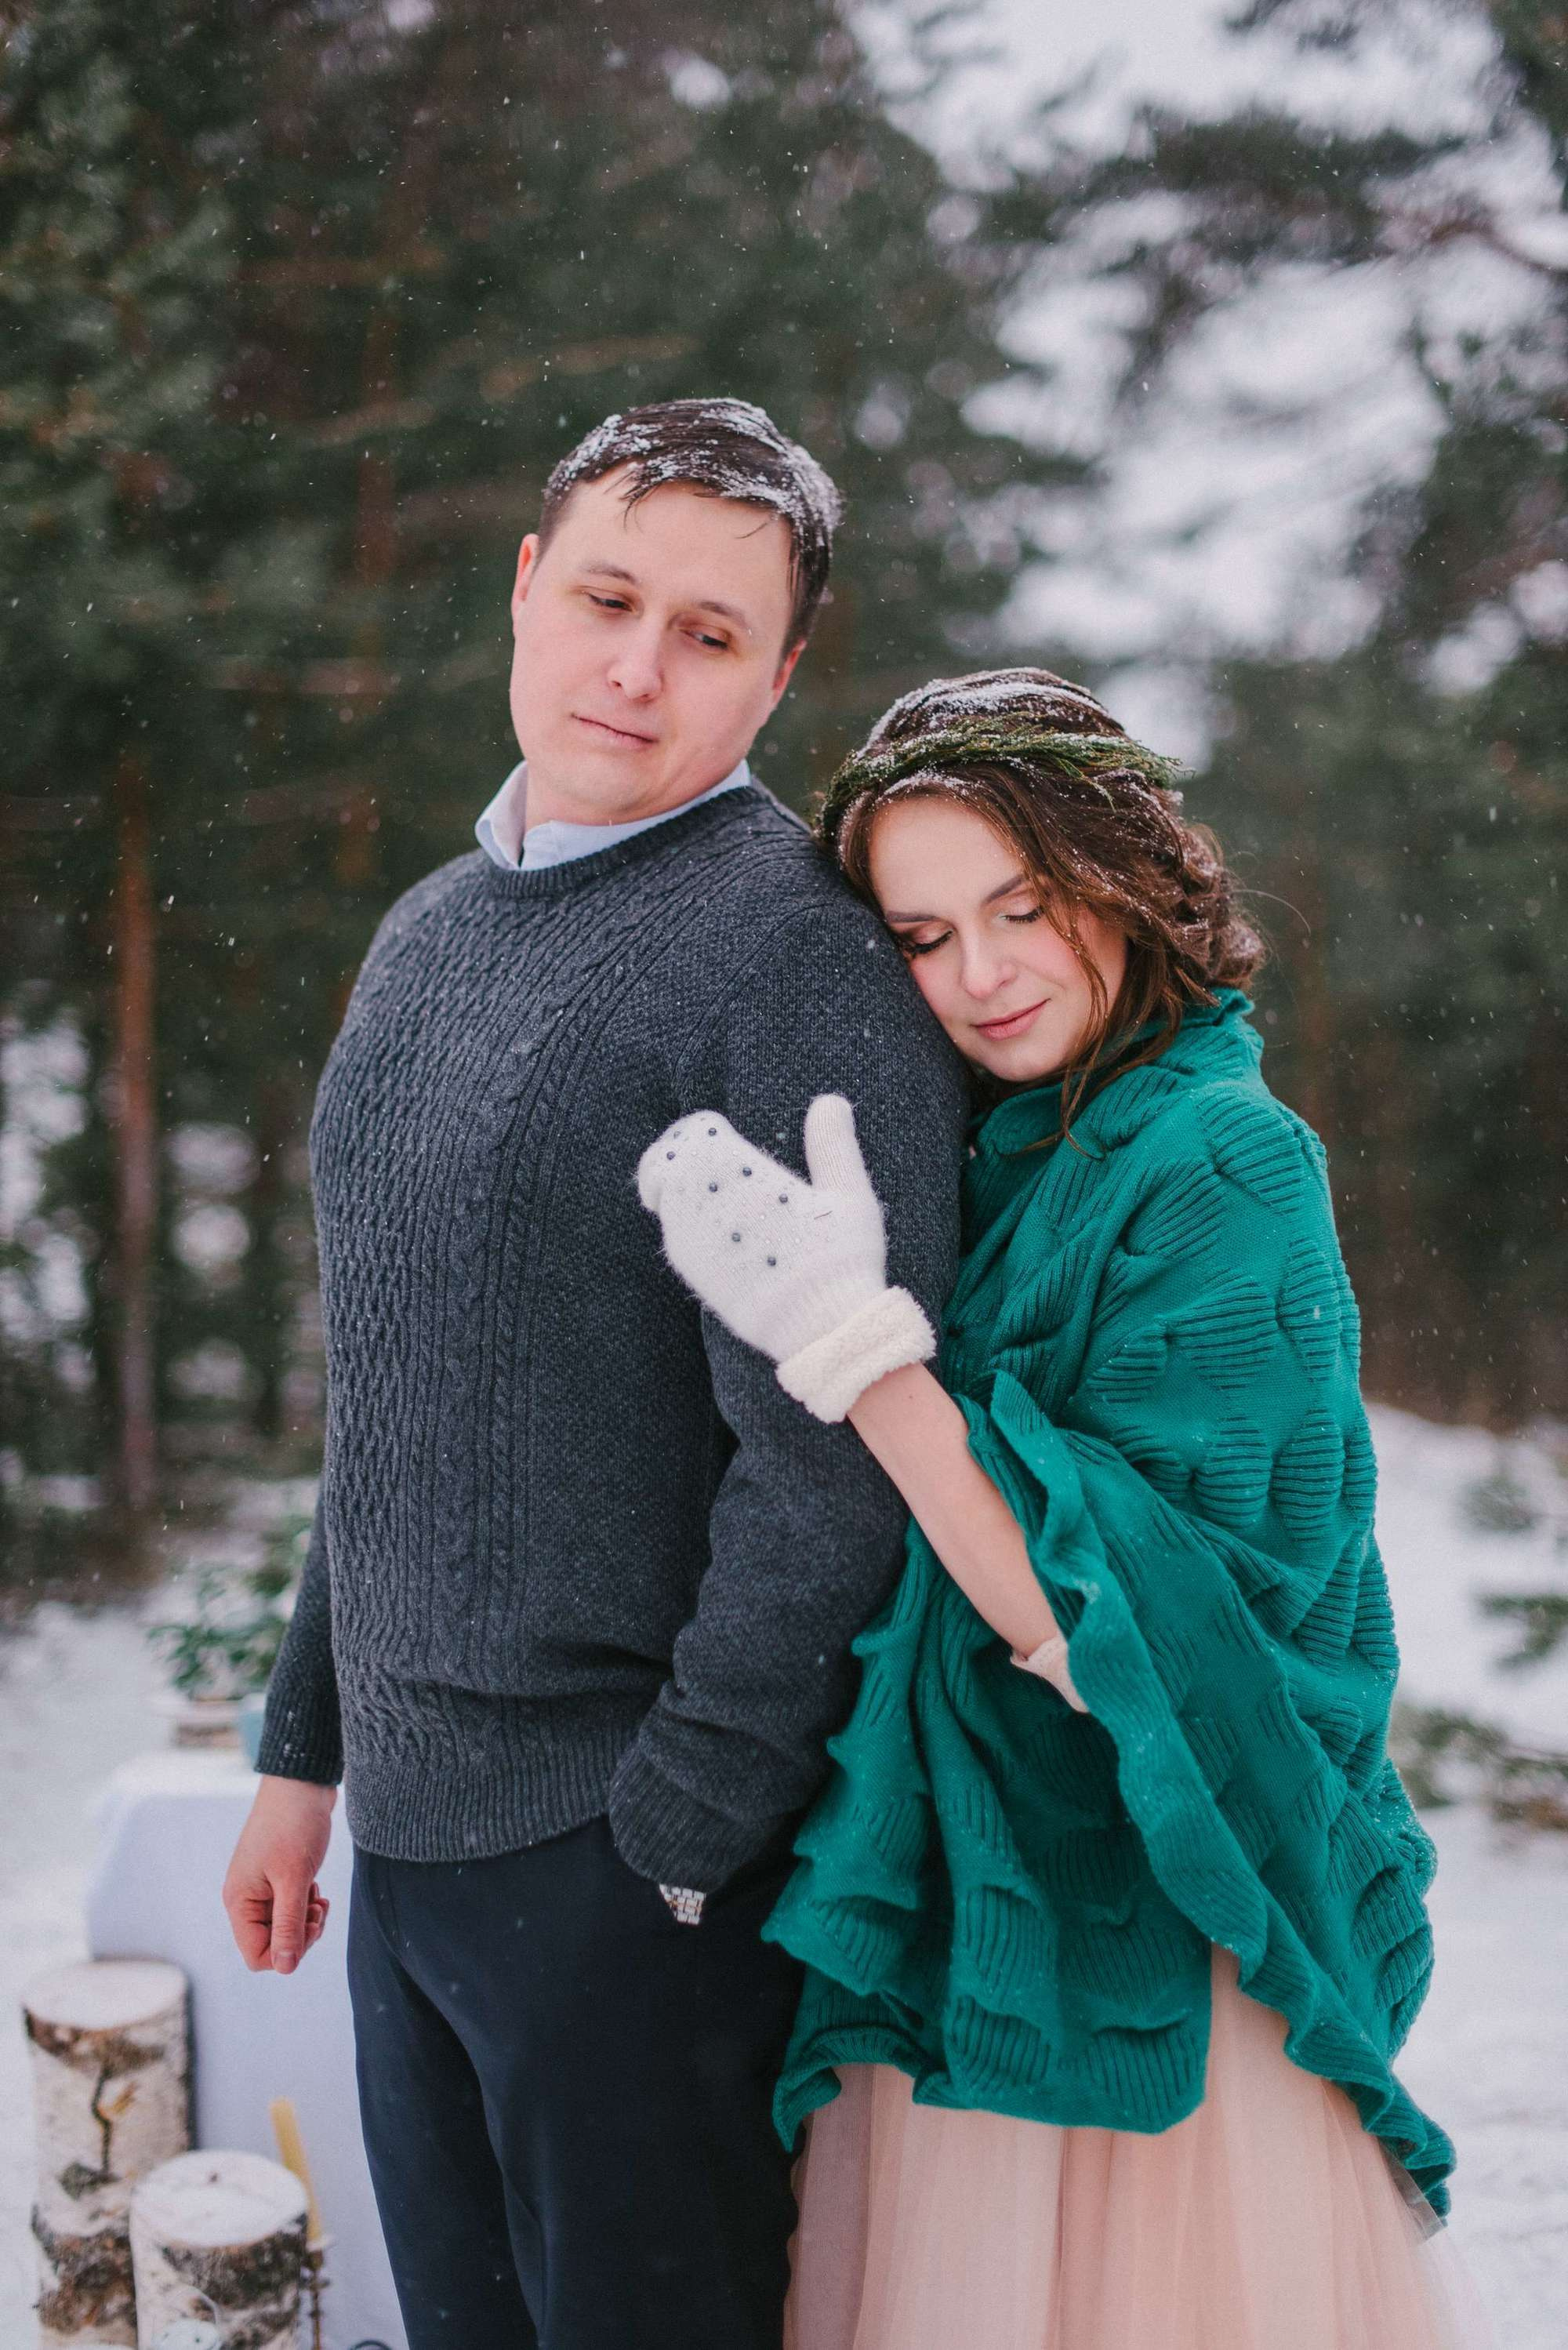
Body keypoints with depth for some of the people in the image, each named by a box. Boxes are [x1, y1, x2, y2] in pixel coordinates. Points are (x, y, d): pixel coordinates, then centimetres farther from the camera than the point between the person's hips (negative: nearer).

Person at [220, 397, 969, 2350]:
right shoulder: (429, 934, 10)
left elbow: (825, 1479, -20)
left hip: (636, 1849, -7)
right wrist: (305, 1747, 15)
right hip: (406, 1827, 8)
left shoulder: (803, 967, -15)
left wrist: (672, 1838, -16)